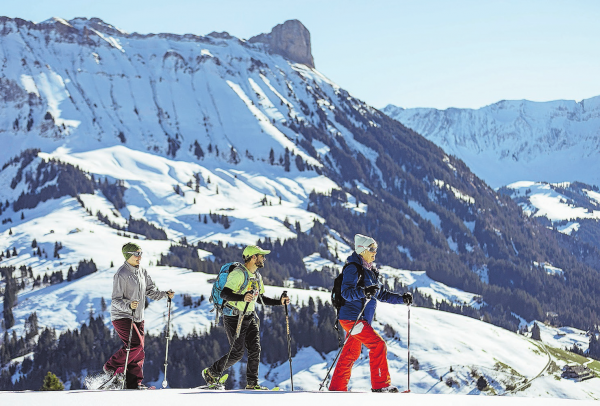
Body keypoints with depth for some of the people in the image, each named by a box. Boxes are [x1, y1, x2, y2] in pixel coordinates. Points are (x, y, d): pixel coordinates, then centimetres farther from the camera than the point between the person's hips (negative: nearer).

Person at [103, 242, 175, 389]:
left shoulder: (142, 272, 10)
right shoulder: (121, 275, -15)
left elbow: (151, 291, 16)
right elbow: (116, 300, -17)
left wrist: (165, 294, 0)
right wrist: (128, 305, -36)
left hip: (138, 317, 8)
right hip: (122, 316, -8)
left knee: (139, 352, 5)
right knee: (135, 344, -21)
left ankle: (134, 383, 10)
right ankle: (111, 367, -5)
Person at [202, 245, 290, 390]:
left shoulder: (257, 276, 12)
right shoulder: (238, 273, -16)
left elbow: (262, 299, 22)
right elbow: (224, 294, -25)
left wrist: (279, 302, 11)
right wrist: (243, 297, -40)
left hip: (249, 318, 8)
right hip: (234, 317, -8)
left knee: (255, 349, -4)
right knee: (237, 352, -9)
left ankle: (252, 383, 1)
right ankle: (211, 373, 10)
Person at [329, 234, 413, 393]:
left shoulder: (370, 271, 17)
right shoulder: (353, 268, -12)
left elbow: (381, 294, 20)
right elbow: (346, 292, -21)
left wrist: (402, 298, 10)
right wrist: (364, 292, -37)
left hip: (361, 320, 10)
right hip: (351, 317, -10)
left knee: (351, 354, 13)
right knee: (378, 345, -15)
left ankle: (337, 388, 19)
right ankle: (381, 385, -13)